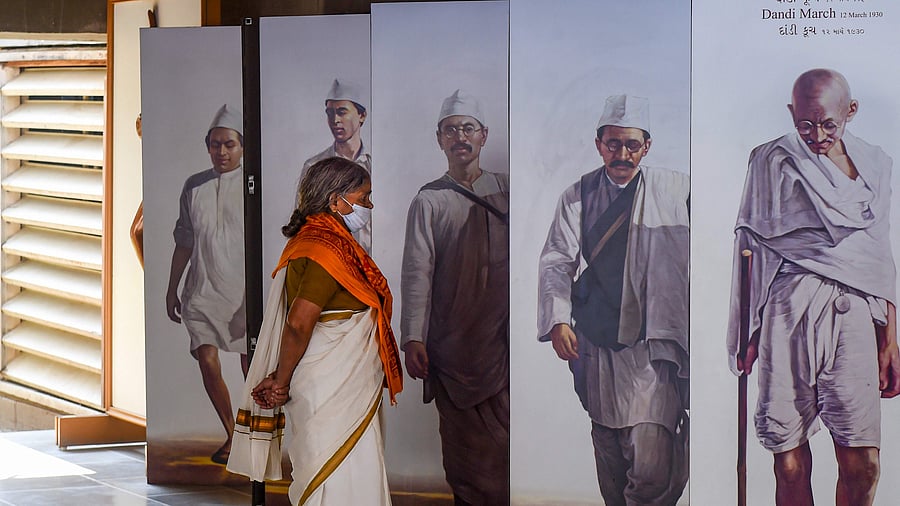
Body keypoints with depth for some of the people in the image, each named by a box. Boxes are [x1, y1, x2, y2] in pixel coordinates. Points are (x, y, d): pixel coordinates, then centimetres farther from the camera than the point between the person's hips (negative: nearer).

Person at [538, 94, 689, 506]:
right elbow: (557, 260, 6)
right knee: (608, 453, 11)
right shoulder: (578, 195, 10)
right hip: (596, 346, 3)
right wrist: (559, 319, -9)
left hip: (652, 347, -3)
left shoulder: (676, 189, 3)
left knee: (653, 467, -16)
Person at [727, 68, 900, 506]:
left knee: (862, 464, -6)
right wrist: (749, 332, 2)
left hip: (854, 313, 2)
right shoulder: (771, 160, 6)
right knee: (790, 465, -5)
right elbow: (751, 246, 7)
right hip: (788, 310, -2)